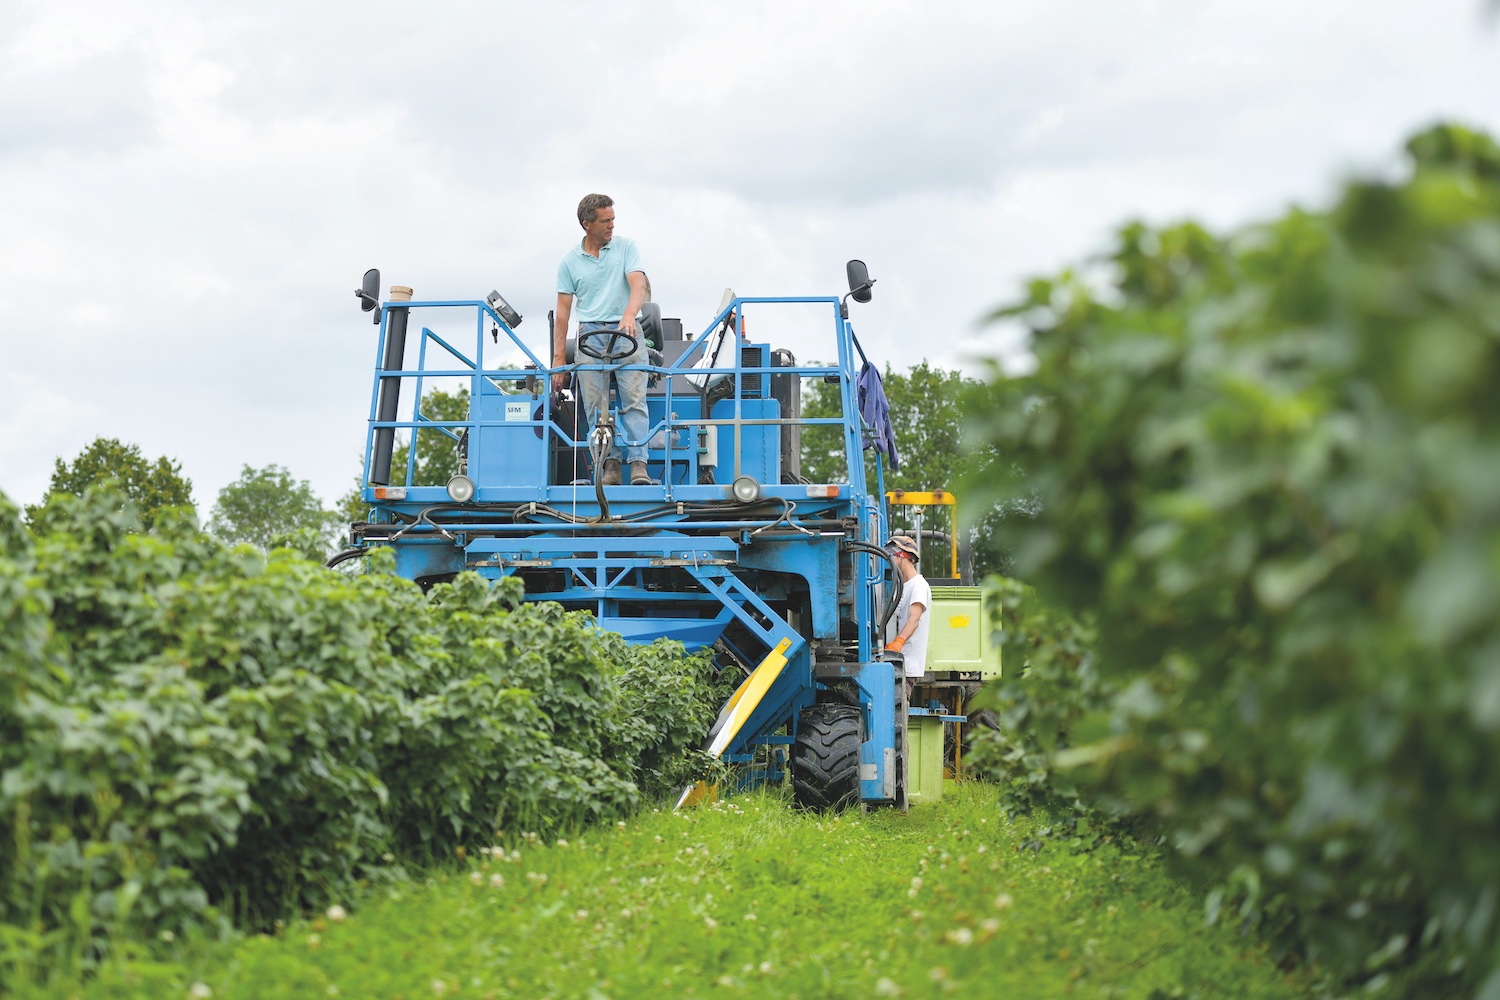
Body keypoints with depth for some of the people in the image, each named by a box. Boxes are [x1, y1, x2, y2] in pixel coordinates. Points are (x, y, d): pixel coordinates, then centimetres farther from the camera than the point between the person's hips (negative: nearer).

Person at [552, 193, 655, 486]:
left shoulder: (625, 247, 6)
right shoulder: (570, 261, 8)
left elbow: (638, 285, -8)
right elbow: (563, 311, 8)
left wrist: (629, 315, -29)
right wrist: (558, 358, 3)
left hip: (626, 332, -1)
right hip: (590, 335, 1)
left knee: (634, 397, -13)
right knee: (595, 404, -4)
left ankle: (638, 464, -18)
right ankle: (610, 465, -1)